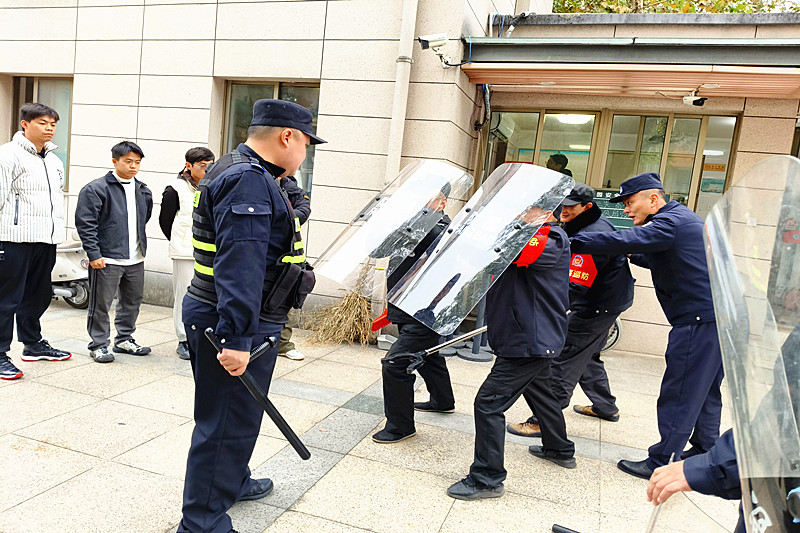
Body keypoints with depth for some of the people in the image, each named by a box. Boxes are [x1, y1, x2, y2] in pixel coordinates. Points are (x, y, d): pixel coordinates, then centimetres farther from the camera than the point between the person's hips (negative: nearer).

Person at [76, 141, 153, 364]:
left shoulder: (143, 191, 12)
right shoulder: (96, 189, -8)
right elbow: (85, 223, -12)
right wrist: (94, 254, -16)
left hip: (136, 260, 7)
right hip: (106, 260, -6)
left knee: (132, 301, 15)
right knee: (101, 305, 2)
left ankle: (124, 340, 31)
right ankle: (98, 345, 16)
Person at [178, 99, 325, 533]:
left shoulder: (248, 174, 15)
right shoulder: (249, 182, -21)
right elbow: (240, 266, -29)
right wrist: (237, 338, -31)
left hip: (213, 315, 11)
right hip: (234, 325, -11)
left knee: (235, 413, 26)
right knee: (226, 423, 1)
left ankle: (233, 481, 47)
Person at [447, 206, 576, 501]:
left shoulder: (552, 240, -17)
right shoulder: (531, 236, 16)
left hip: (530, 340, -11)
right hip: (536, 336, 11)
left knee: (489, 402, -10)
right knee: (540, 391, 28)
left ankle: (487, 479, 0)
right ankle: (560, 449, 49)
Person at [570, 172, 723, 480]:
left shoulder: (670, 222, -15)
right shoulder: (682, 218, 18)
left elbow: (623, 241, -28)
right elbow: (663, 261, 27)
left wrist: (569, 243, -27)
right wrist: (634, 256, 12)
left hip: (700, 319, -11)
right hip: (720, 315, 11)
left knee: (679, 394, -4)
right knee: (705, 389, 20)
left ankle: (661, 463, 5)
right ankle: (704, 451, 33)